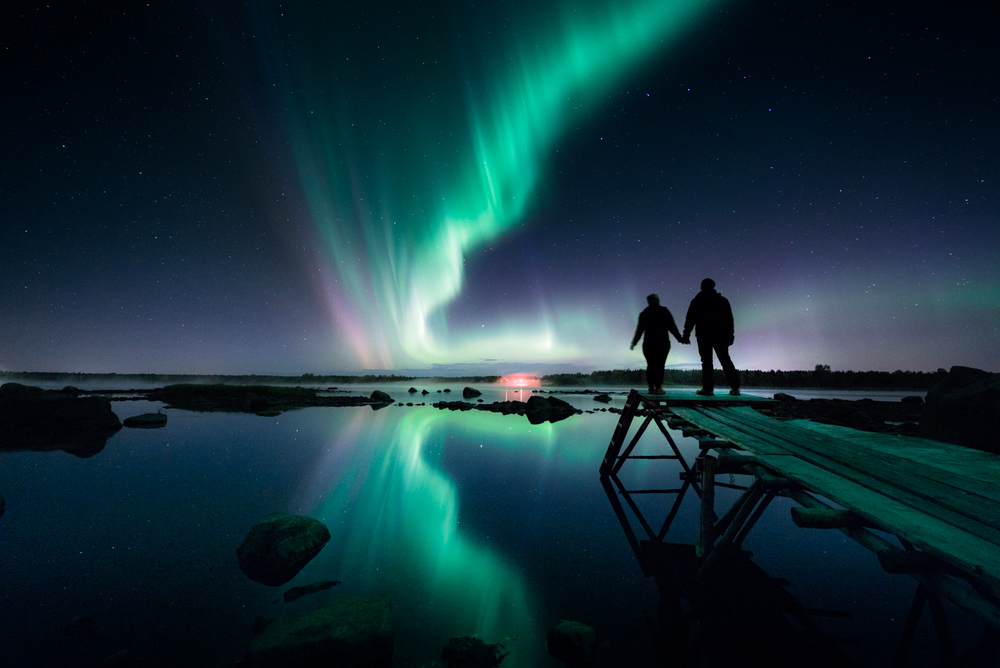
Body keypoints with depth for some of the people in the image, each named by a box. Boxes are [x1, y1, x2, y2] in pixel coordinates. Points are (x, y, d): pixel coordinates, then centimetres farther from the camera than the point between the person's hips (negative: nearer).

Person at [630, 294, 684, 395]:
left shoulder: (644, 313, 6)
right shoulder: (664, 311, 2)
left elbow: (640, 329, 5)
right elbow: (672, 327, -1)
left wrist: (634, 343, 11)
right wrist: (680, 339, 6)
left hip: (648, 343, 2)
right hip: (663, 343, -2)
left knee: (650, 365, 8)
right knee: (660, 365, -2)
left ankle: (651, 387, 7)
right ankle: (658, 388, -5)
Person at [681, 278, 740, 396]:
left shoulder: (697, 301, 2)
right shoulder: (723, 300, 10)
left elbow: (690, 320, -2)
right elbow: (729, 319, 9)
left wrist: (686, 335, 1)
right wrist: (730, 335, 13)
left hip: (704, 336, -3)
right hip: (721, 336, 3)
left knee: (706, 361, -2)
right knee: (725, 360, 10)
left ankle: (708, 388, -4)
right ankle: (735, 387, 10)